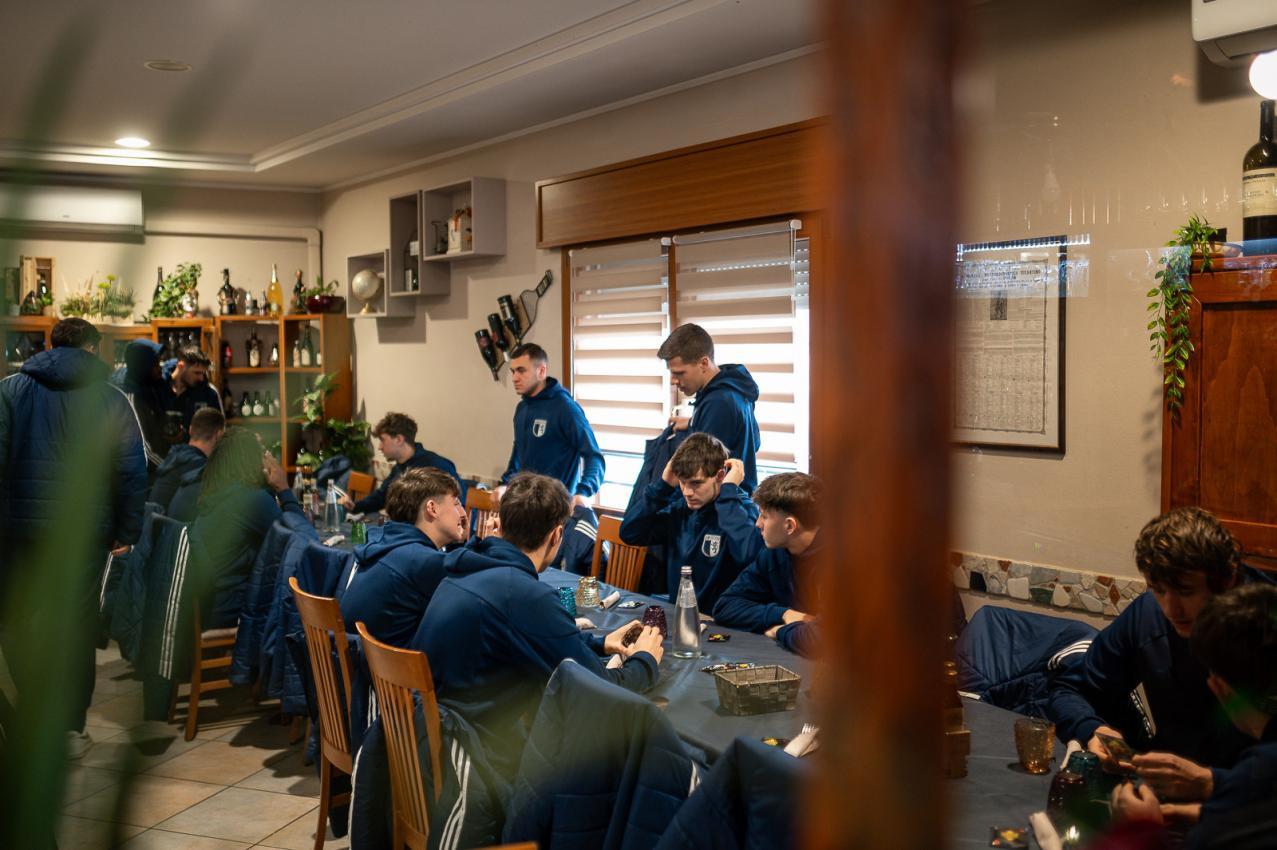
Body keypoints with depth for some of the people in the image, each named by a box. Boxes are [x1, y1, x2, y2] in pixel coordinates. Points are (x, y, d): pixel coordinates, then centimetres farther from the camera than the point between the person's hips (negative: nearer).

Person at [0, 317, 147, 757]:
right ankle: (70, 727, 11)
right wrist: (126, 531, 6)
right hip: (87, 530, 0)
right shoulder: (112, 399, 2)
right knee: (76, 624, 7)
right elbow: (133, 472, 0)